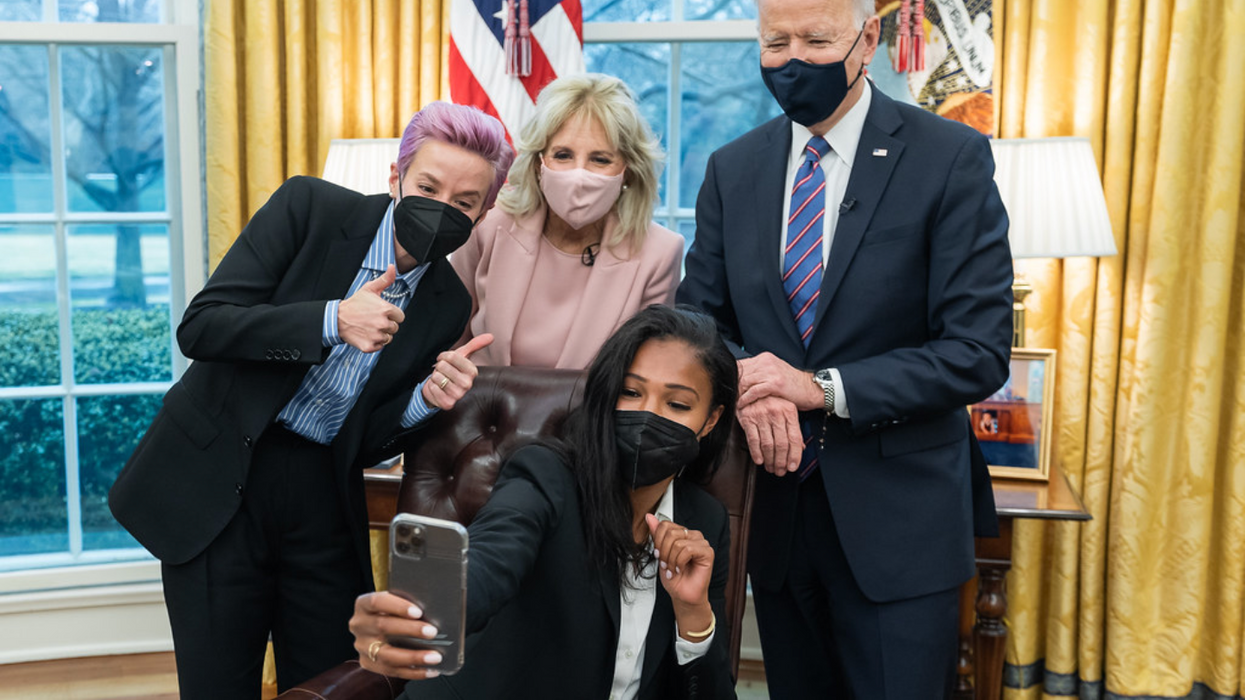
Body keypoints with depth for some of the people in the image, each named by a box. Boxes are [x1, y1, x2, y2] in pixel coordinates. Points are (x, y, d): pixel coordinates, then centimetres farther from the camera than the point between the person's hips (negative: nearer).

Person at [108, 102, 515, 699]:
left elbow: (364, 444, 3)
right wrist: (331, 321, -25)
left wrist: (425, 401, -17)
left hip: (323, 504, 3)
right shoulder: (309, 207, -8)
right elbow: (200, 326, -14)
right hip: (218, 487, -3)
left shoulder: (448, 305, 2)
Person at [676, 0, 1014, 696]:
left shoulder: (952, 156, -9)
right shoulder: (733, 168, 4)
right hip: (775, 503, 4)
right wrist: (748, 388, -15)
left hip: (897, 514, -4)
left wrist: (822, 389, -21)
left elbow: (979, 352, -13)